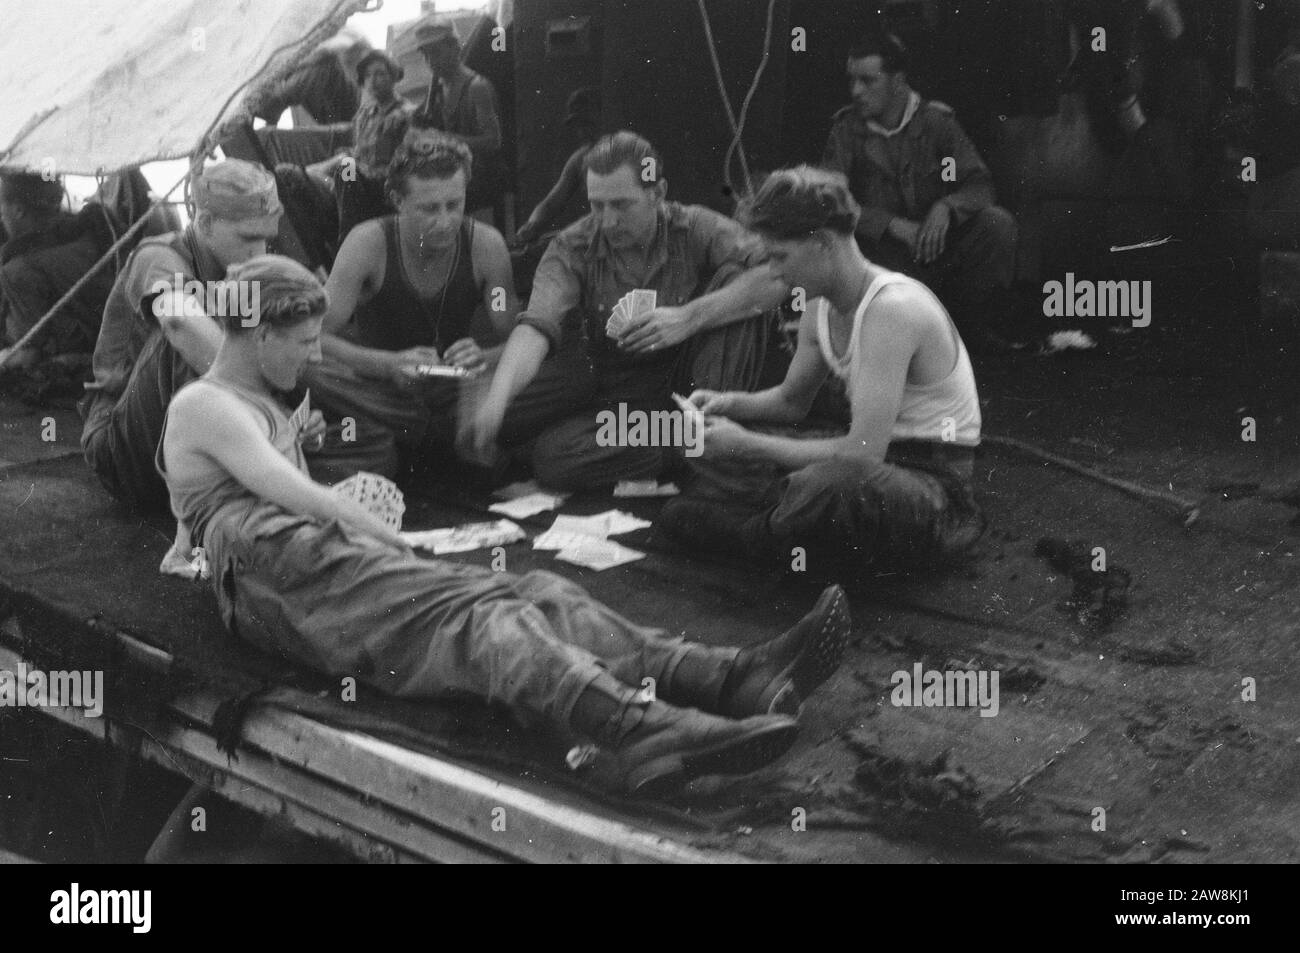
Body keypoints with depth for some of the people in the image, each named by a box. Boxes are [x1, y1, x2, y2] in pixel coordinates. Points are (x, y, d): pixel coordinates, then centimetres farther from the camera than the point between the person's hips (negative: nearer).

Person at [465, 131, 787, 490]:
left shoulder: (695, 229, -8)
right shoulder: (572, 249, -5)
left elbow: (778, 277, -22)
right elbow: (536, 326, -22)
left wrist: (691, 317, -33)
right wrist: (496, 400, -41)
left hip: (691, 390, -1)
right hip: (617, 400, 1)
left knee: (735, 282, -20)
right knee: (550, 457, -28)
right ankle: (692, 448, -17)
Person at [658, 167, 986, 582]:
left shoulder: (893, 309, -25)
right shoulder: (820, 310, 3)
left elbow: (862, 451, -31)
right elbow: (791, 400, 21)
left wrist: (745, 443, -24)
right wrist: (729, 404, 0)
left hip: (933, 482, -9)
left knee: (832, 483, -42)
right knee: (708, 445, 10)